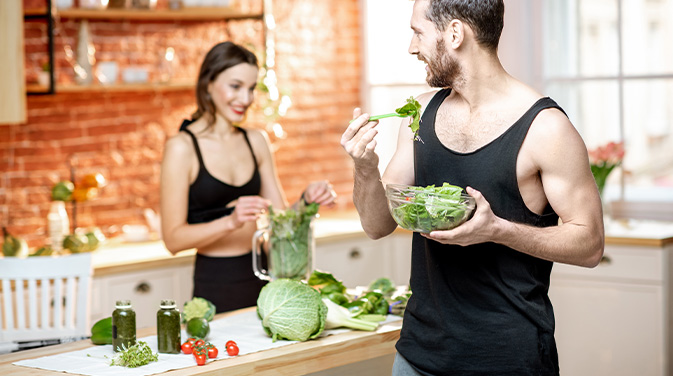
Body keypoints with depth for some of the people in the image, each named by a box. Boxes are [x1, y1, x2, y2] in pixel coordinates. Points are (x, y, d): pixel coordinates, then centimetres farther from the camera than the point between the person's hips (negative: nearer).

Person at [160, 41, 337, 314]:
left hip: (262, 280, 5)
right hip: (215, 288, -5)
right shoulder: (182, 148, -8)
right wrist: (231, 222, -25)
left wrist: (307, 199, -7)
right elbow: (173, 238, -12)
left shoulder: (256, 141, 11)